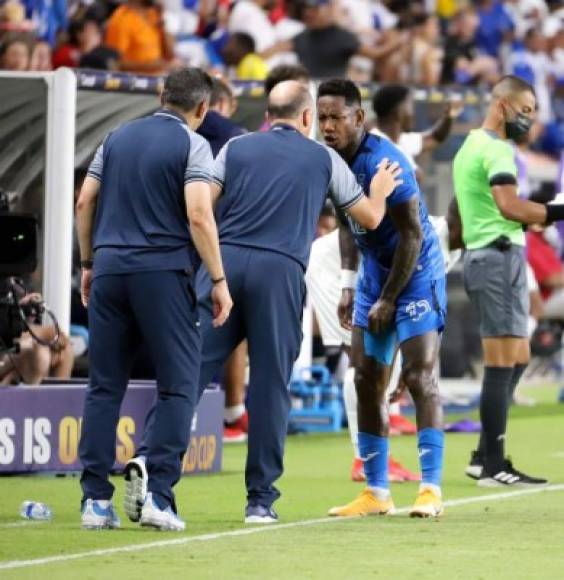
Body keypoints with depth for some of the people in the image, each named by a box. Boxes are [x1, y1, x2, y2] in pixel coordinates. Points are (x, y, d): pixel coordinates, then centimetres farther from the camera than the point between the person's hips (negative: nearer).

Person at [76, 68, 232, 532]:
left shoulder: (118, 138, 14)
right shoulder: (191, 144, -3)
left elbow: (85, 203, 12)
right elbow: (199, 216, -13)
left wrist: (89, 263, 21)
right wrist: (219, 280, -8)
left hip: (110, 268, 5)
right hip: (163, 271, -5)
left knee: (104, 387, 7)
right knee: (178, 385, 1)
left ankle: (96, 499, 3)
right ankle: (158, 494, -8)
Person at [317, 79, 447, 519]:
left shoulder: (383, 162, -24)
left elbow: (412, 234, -21)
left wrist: (388, 301, -17)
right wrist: (349, 285, 7)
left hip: (416, 273, -8)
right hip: (375, 275, 8)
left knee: (420, 377, -14)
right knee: (368, 382, 5)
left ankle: (432, 490, -14)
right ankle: (377, 493, 11)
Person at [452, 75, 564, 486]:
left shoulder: (469, 146, 20)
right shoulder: (496, 149, -12)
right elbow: (510, 205, -25)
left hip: (480, 255, 10)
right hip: (500, 256, -10)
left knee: (517, 360, 13)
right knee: (503, 363, -9)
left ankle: (485, 457, 13)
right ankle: (493, 466, -9)